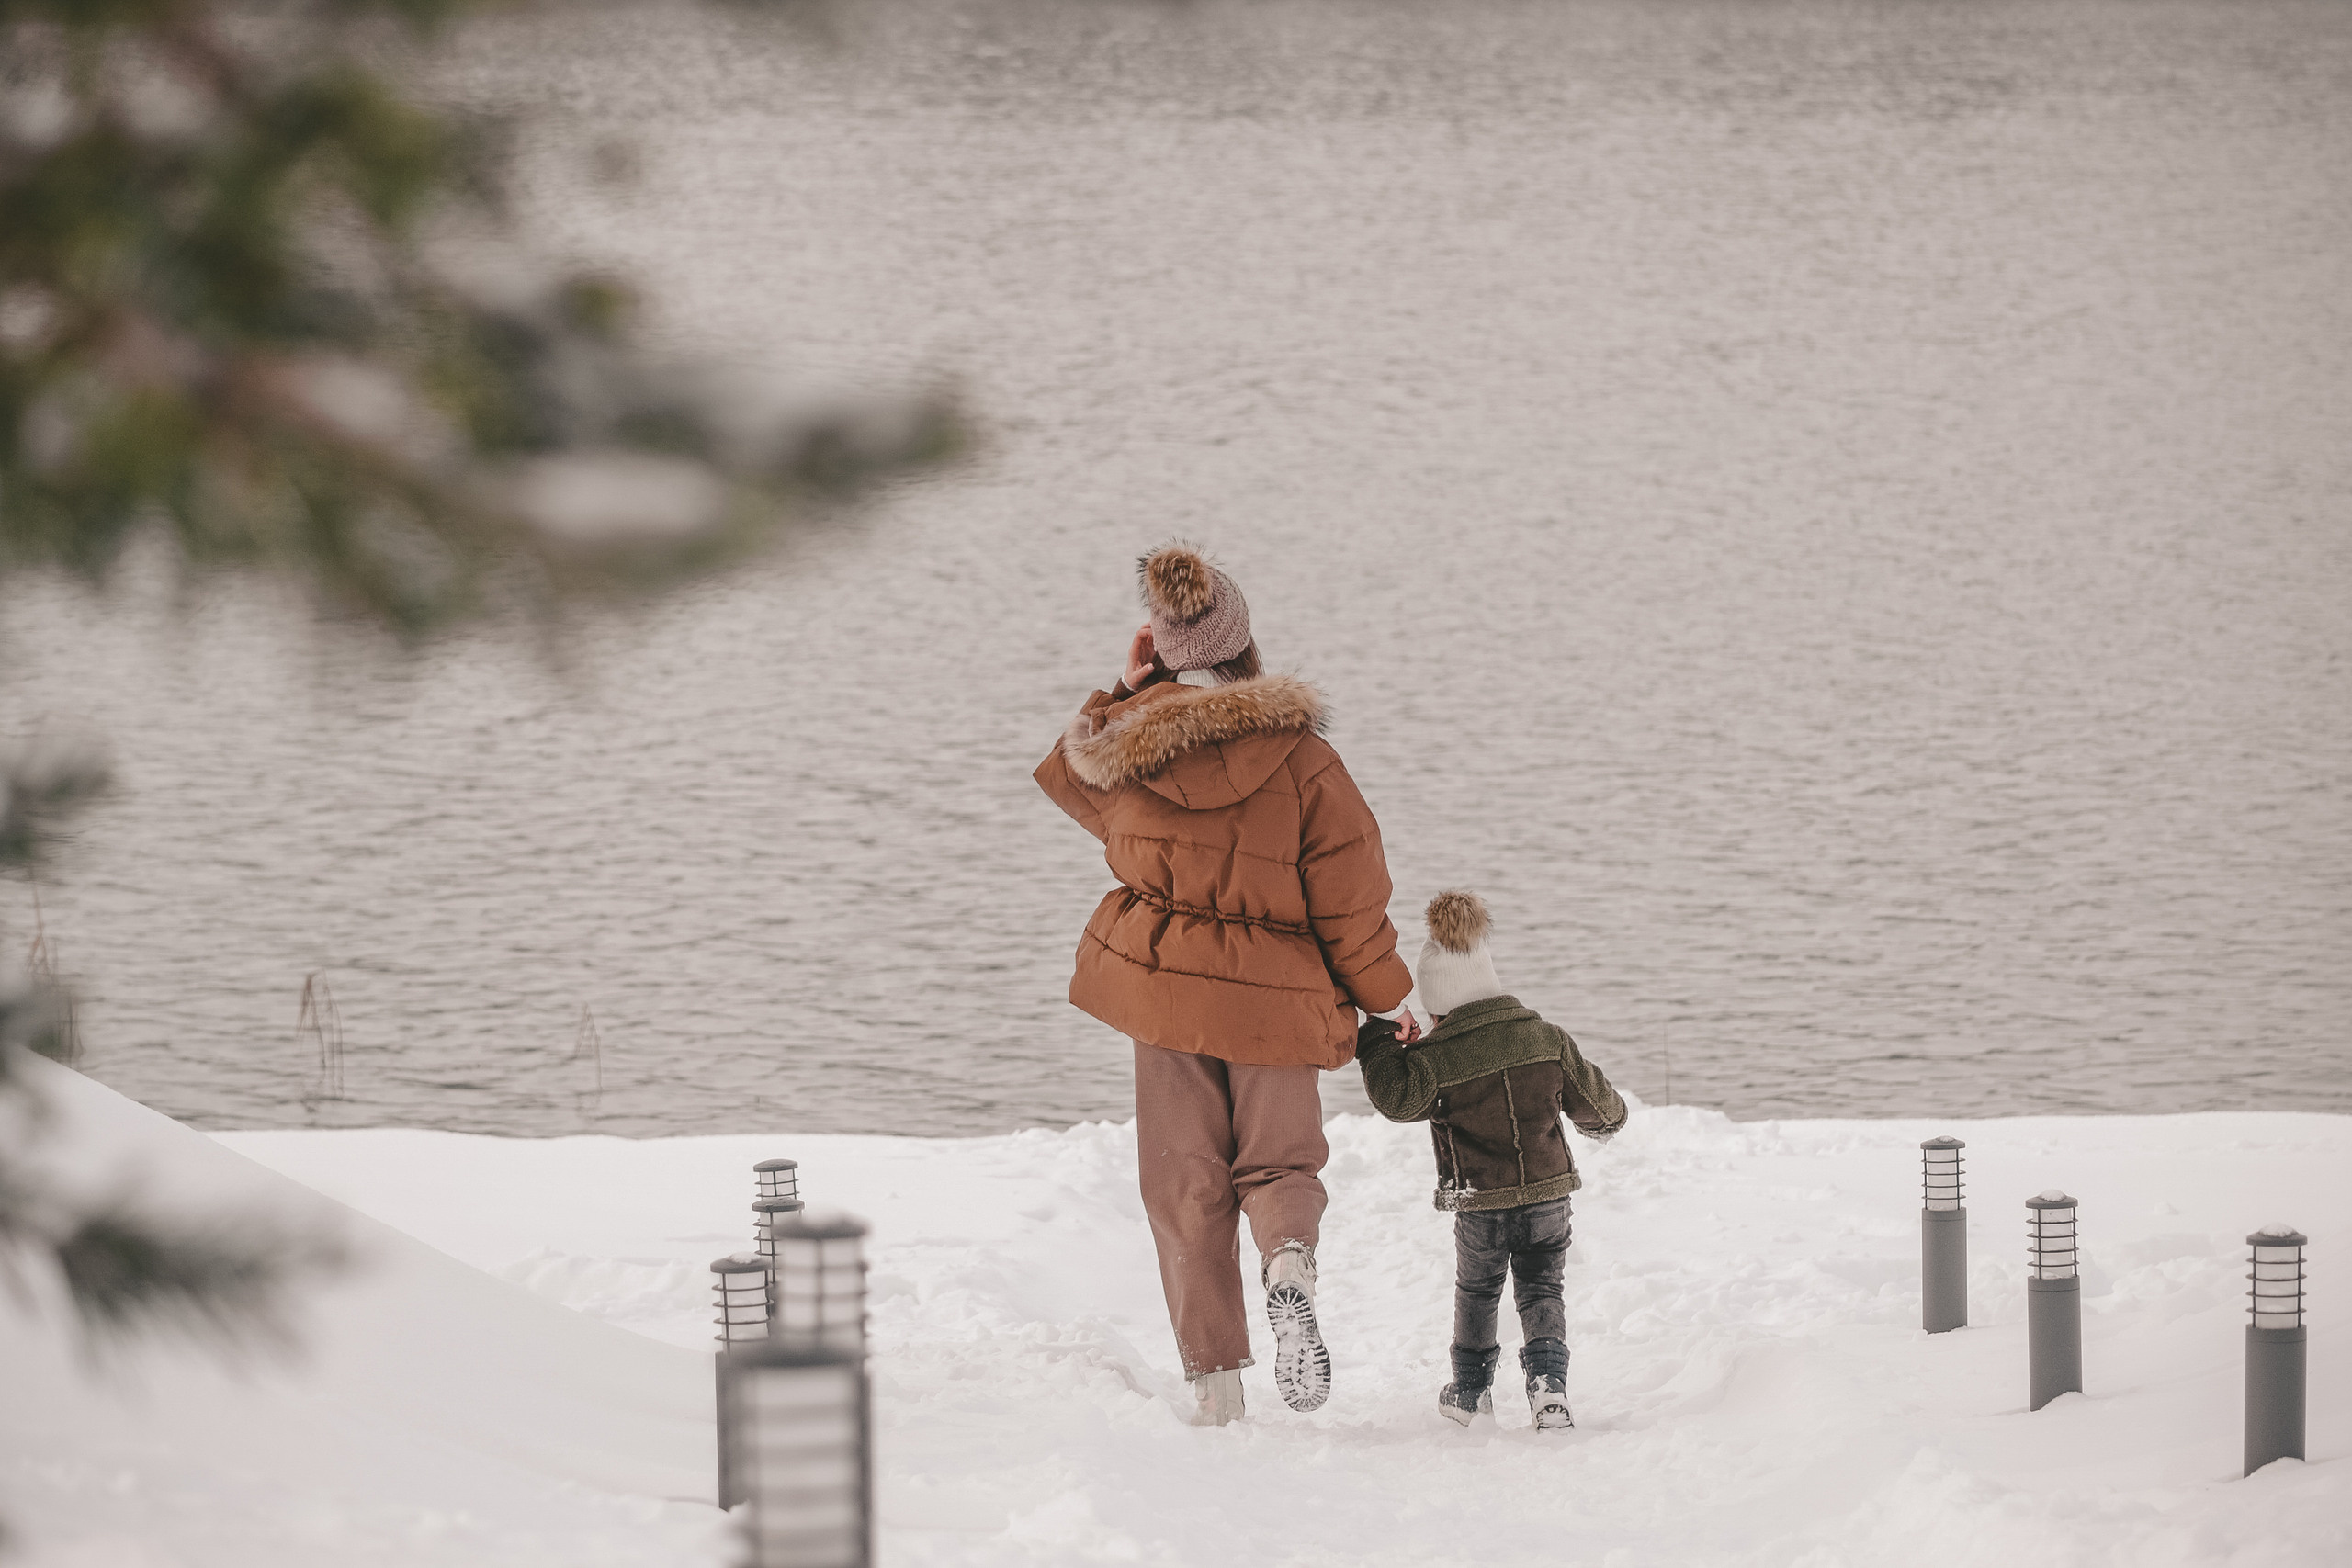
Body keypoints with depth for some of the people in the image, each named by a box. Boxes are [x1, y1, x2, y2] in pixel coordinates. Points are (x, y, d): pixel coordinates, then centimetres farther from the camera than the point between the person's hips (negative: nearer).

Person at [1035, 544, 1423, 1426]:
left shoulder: (1121, 743, -7)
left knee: (1185, 1186, 12)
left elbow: (1065, 776, 20)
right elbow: (1349, 895, -7)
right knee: (1279, 1163, 14)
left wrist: (1126, 691, 13)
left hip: (1160, 986, 2)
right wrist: (1389, 996, 6)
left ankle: (1213, 1381, 7)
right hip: (1275, 994, -2)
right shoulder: (1299, 758, -14)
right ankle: (1289, 1264, -21)